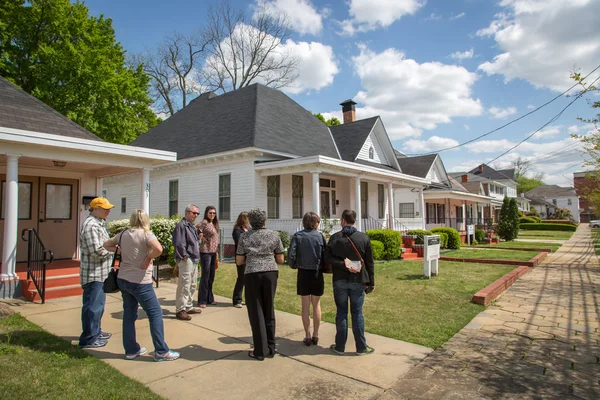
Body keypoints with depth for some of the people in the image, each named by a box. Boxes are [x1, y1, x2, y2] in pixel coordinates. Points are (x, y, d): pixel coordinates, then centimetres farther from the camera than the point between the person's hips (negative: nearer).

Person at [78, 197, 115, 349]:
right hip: (94, 274, -11)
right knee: (93, 306, -2)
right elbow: (97, 251, -27)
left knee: (98, 304, 21)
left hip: (100, 273, 11)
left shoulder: (99, 223, 14)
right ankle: (88, 339, 9)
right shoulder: (91, 225, -20)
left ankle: (96, 332, 34)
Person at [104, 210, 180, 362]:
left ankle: (131, 350, 26)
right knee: (155, 313, 2)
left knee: (129, 314, 16)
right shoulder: (146, 234, -13)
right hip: (139, 282, -7)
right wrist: (148, 258, -14)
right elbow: (158, 249, -31)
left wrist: (119, 250, 12)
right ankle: (161, 352, 6)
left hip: (123, 279, 7)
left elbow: (106, 244, 21)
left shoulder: (123, 234, 6)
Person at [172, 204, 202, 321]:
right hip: (186, 260, -10)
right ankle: (180, 310, 0)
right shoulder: (181, 225, -12)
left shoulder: (191, 226, 18)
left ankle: (188, 307, 27)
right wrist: (185, 257, -19)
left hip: (194, 260, 10)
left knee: (192, 285, 16)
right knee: (184, 285, -8)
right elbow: (178, 244, -20)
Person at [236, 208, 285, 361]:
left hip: (252, 274, -1)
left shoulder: (244, 236, 2)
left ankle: (260, 351, 11)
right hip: (271, 273, 2)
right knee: (269, 310, 14)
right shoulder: (274, 235, 2)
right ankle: (270, 347, 22)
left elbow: (239, 261, 5)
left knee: (256, 312, 7)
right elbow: (280, 260, 5)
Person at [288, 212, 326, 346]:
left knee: (305, 306, 11)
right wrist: (323, 266, 10)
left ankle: (307, 335, 17)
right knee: (316, 305, 15)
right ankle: (315, 335, 21)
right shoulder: (320, 235, -4)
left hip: (303, 273, 0)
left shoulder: (298, 236, -5)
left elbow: (290, 254, -13)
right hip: (317, 273, 0)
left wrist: (294, 265, 3)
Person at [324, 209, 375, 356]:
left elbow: (328, 258, -10)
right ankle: (361, 347, 15)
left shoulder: (334, 237, -3)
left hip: (340, 281, 0)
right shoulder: (364, 238, -3)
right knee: (357, 313, 8)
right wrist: (371, 282, 4)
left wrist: (344, 265, -13)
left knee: (341, 313, 9)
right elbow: (369, 262, -1)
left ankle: (340, 346, 17)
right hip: (358, 281, 0)